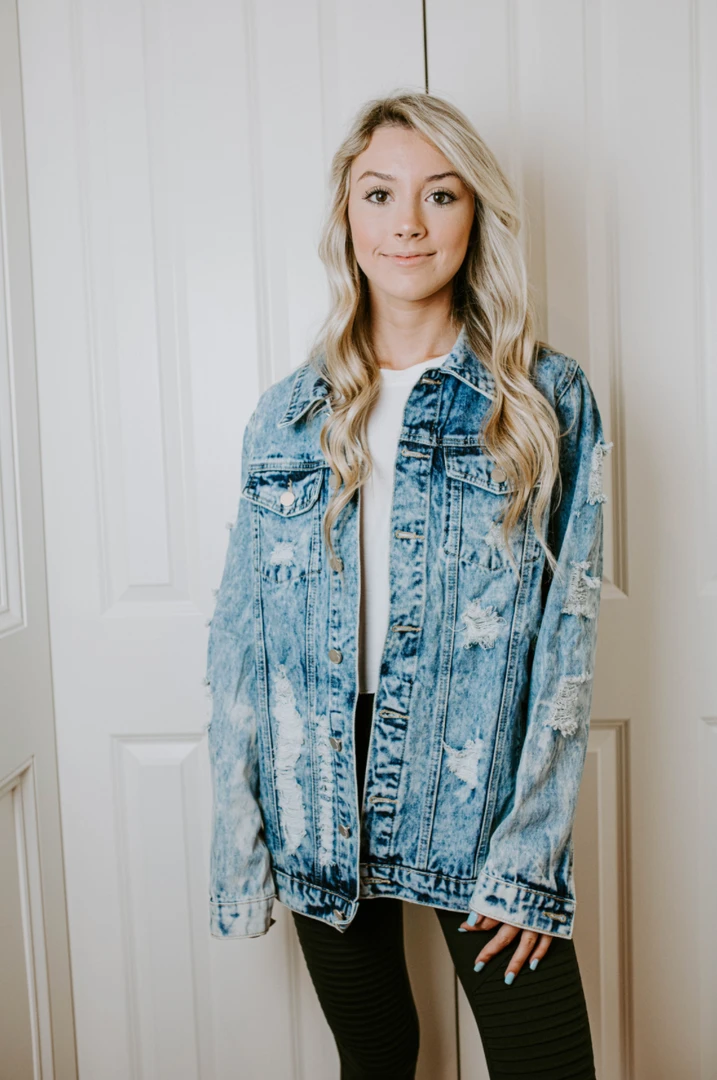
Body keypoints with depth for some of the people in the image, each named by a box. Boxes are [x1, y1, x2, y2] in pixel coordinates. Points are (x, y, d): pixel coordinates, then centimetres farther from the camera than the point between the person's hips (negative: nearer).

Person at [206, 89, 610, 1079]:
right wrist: (239, 839, 1)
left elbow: (568, 635, -7)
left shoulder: (548, 401, -4)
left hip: (480, 791, -2)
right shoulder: (288, 417, 2)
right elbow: (241, 635, 3)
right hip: (322, 810, 2)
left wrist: (532, 854, -10)